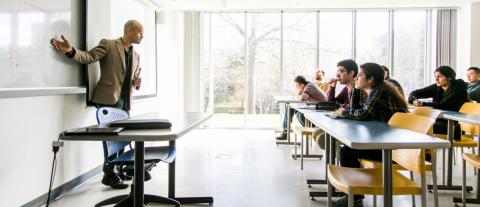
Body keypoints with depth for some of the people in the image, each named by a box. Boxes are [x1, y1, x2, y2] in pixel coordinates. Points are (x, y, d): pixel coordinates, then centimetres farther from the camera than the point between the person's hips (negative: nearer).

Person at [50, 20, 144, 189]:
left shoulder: (136, 56, 17)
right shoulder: (108, 44, -3)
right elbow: (89, 57, -14)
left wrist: (136, 83, 0)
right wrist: (71, 51, -32)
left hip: (125, 102, 7)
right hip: (109, 99, -7)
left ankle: (118, 170, 29)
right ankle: (110, 174, 8)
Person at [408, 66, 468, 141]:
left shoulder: (459, 89, -11)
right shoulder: (436, 88, 5)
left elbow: (443, 105, -22)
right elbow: (414, 93, 3)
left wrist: (423, 104, -27)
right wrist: (413, 100, -20)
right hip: (440, 122, 6)